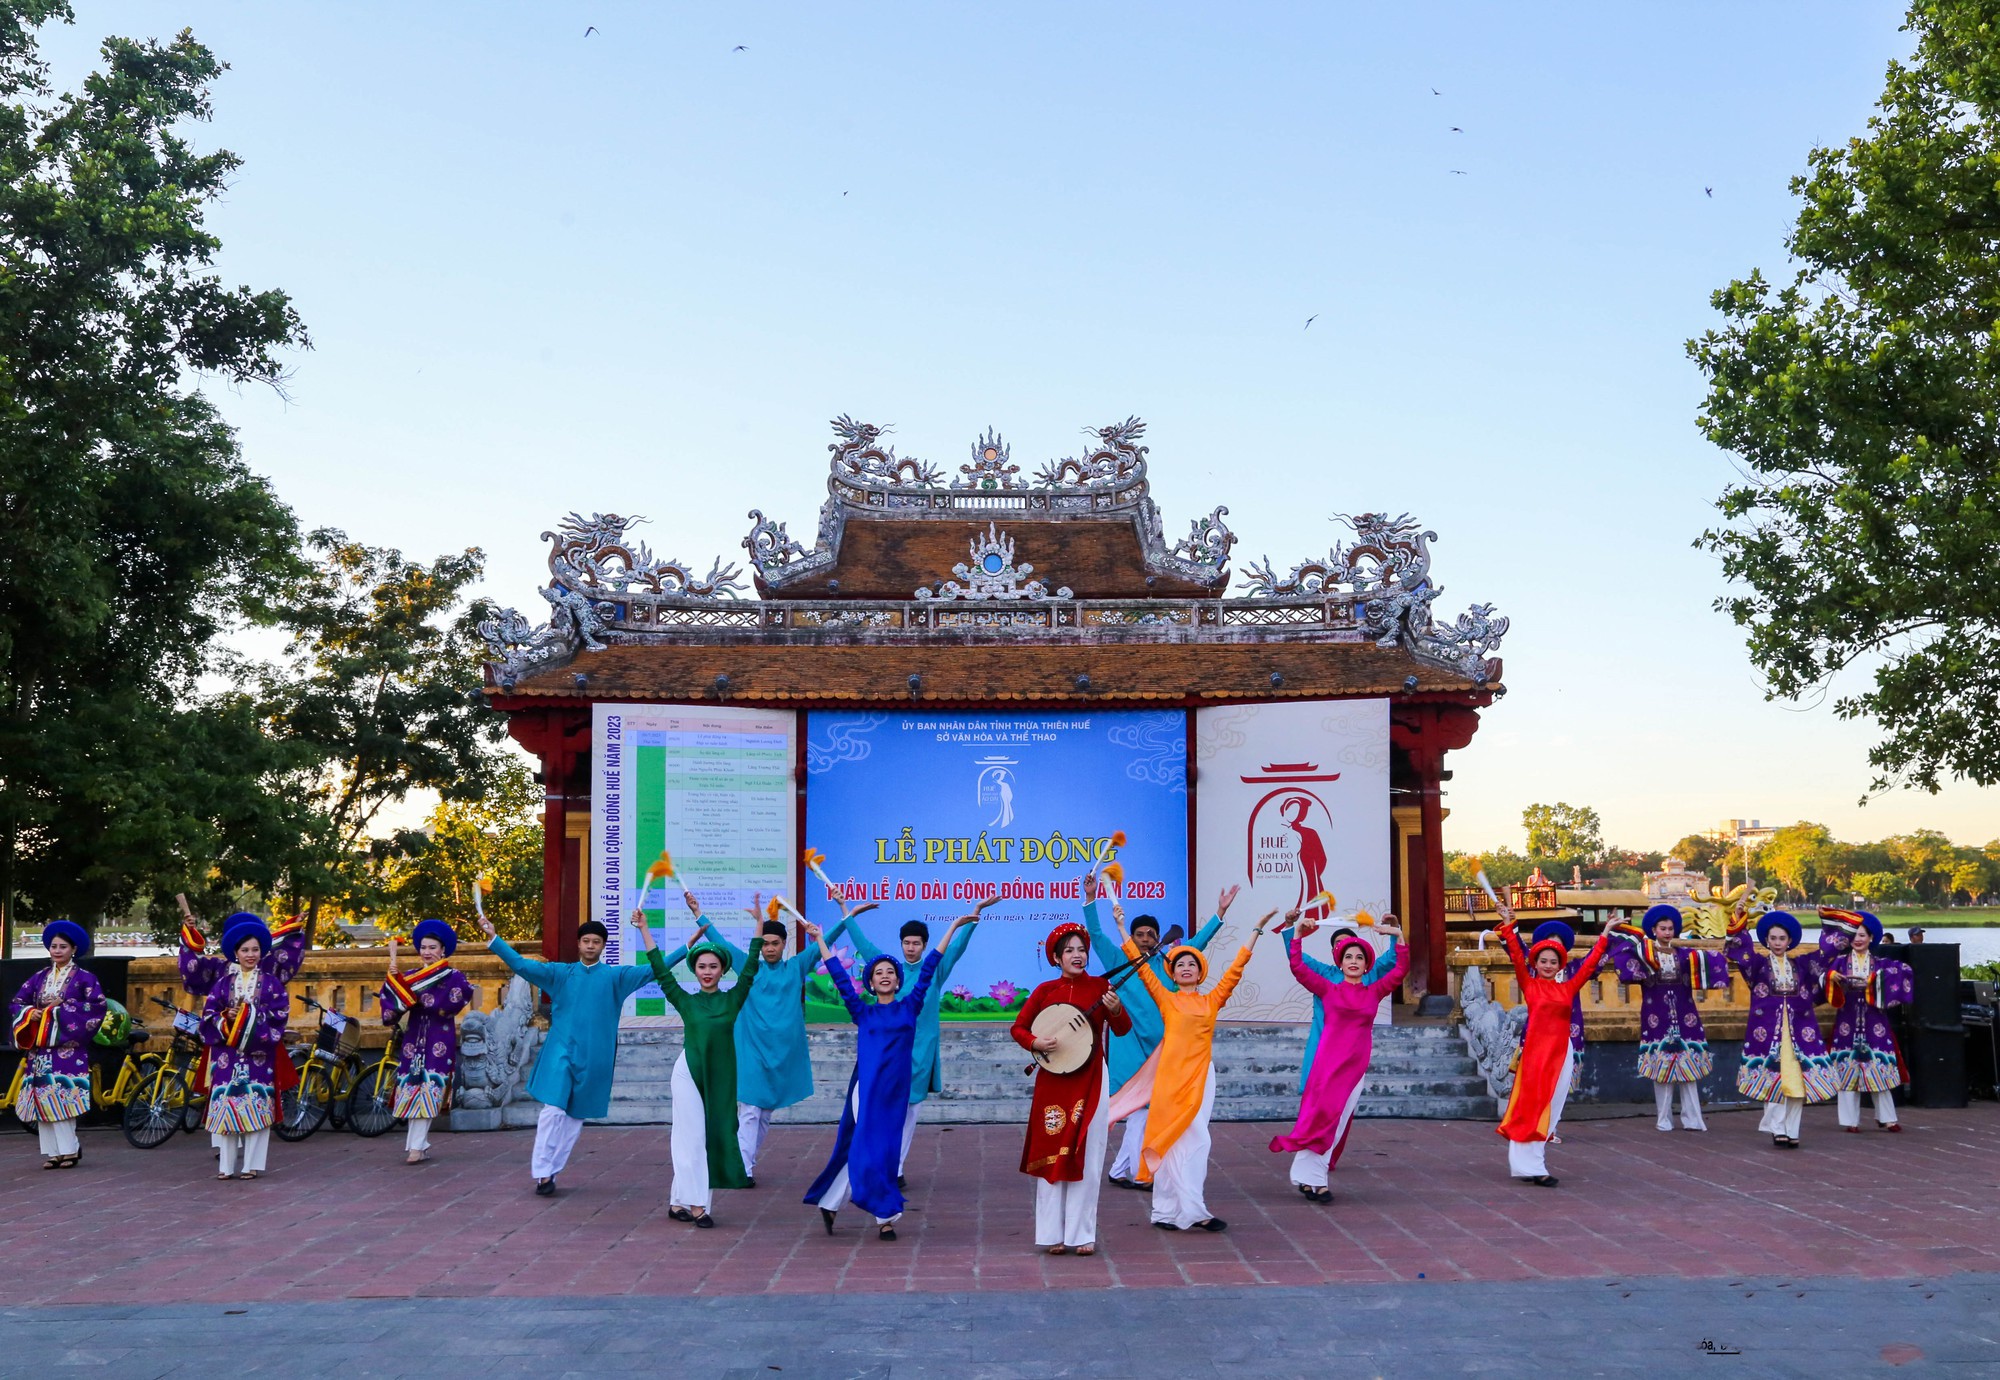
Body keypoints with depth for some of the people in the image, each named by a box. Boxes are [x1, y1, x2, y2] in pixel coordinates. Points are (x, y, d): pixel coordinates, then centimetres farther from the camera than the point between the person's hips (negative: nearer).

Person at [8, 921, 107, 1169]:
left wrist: (62, 1010, -13)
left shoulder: (83, 978, 0)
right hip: (40, 1046, 5)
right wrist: (30, 1012, -7)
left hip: (68, 1046, -5)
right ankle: (53, 1151, 4)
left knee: (62, 1097, -11)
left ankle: (69, 1148, -5)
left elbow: (98, 1005, -12)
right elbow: (16, 1003, 14)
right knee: (42, 1098, 0)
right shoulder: (39, 978, 14)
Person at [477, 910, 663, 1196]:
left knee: (576, 1116, 5)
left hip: (593, 1056, 1)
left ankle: (552, 1171, 15)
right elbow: (522, 964, 5)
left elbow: (653, 969, -4)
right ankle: (542, 1173, -6)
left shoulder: (615, 976, 5)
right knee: (553, 1110, -13)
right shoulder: (561, 973, 8)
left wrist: (644, 929, -11)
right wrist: (493, 937, -2)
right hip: (561, 1051, -1)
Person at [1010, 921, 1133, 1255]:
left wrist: (1115, 1010, -26)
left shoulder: (1100, 986, 0)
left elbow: (1123, 1029, -6)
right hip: (1052, 1081, 1)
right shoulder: (1045, 990, 2)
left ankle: (1082, 1234, 8)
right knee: (1052, 1153, 3)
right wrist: (1036, 1043, -12)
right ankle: (1053, 1234, 11)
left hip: (1090, 1080, -1)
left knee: (1086, 1156, 1)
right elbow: (1018, 1028, 7)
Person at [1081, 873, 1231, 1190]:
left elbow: (1196, 943, 11)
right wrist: (1090, 899, -20)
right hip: (1130, 1044, -5)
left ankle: (1120, 1171, 17)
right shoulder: (1119, 961, 1)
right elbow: (1096, 934, -7)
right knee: (1140, 1108, -5)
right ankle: (1138, 1174, 4)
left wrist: (1219, 914, 6)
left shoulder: (1166, 963, 10)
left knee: (1142, 1110, 7)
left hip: (1158, 1045, 5)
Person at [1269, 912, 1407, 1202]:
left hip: (1356, 1064, 3)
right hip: (1327, 1060, -3)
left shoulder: (1374, 992, 9)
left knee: (1339, 1121, 3)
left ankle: (1310, 1178, 10)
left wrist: (1398, 937, -4)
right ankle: (1312, 1177, -5)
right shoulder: (1328, 989, 3)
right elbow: (1298, 968, -1)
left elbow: (1400, 970, 4)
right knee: (1319, 1115, -10)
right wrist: (1297, 935, -7)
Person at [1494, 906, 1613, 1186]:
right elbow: (1517, 957, -6)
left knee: (1550, 1110, 6)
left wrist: (1604, 936, 20)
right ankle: (1530, 1166, -2)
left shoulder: (1568, 988, 10)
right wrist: (1508, 926, -13)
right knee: (1530, 1108, -4)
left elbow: (1589, 964, 16)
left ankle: (1532, 1164, 14)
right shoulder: (1529, 985, 1)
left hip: (1561, 1052, 4)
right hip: (1535, 1050, -4)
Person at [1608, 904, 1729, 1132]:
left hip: (1684, 1016, 2)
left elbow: (1713, 959, 8)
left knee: (1688, 1065, 1)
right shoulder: (1643, 953, 2)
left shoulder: (1684, 955, 9)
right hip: (1657, 1017, -2)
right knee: (1660, 1067, 0)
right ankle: (1664, 1119, 7)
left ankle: (1691, 1118, 5)